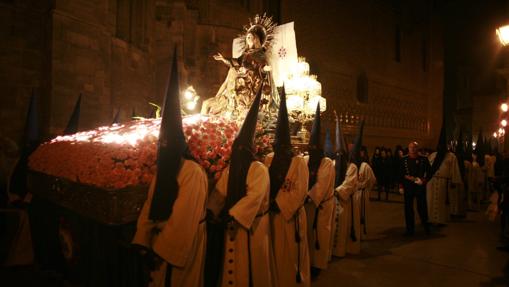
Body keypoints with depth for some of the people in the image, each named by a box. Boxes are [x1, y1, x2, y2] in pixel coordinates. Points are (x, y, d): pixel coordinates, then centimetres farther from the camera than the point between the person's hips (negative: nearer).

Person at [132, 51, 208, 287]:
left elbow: (184, 218, -23)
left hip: (183, 246, -8)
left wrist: (162, 248, -17)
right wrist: (144, 241, -1)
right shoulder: (162, 170, 6)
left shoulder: (193, 172, -21)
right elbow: (150, 207, 5)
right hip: (160, 241, 8)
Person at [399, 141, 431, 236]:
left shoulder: (423, 159, 1)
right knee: (408, 208, 4)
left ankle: (426, 226, 24)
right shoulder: (404, 160, 5)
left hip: (420, 186, -1)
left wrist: (424, 180, -10)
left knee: (422, 207, 2)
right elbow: (400, 173, 6)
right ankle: (410, 229, 12)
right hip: (408, 186, 1)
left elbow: (428, 171, 3)